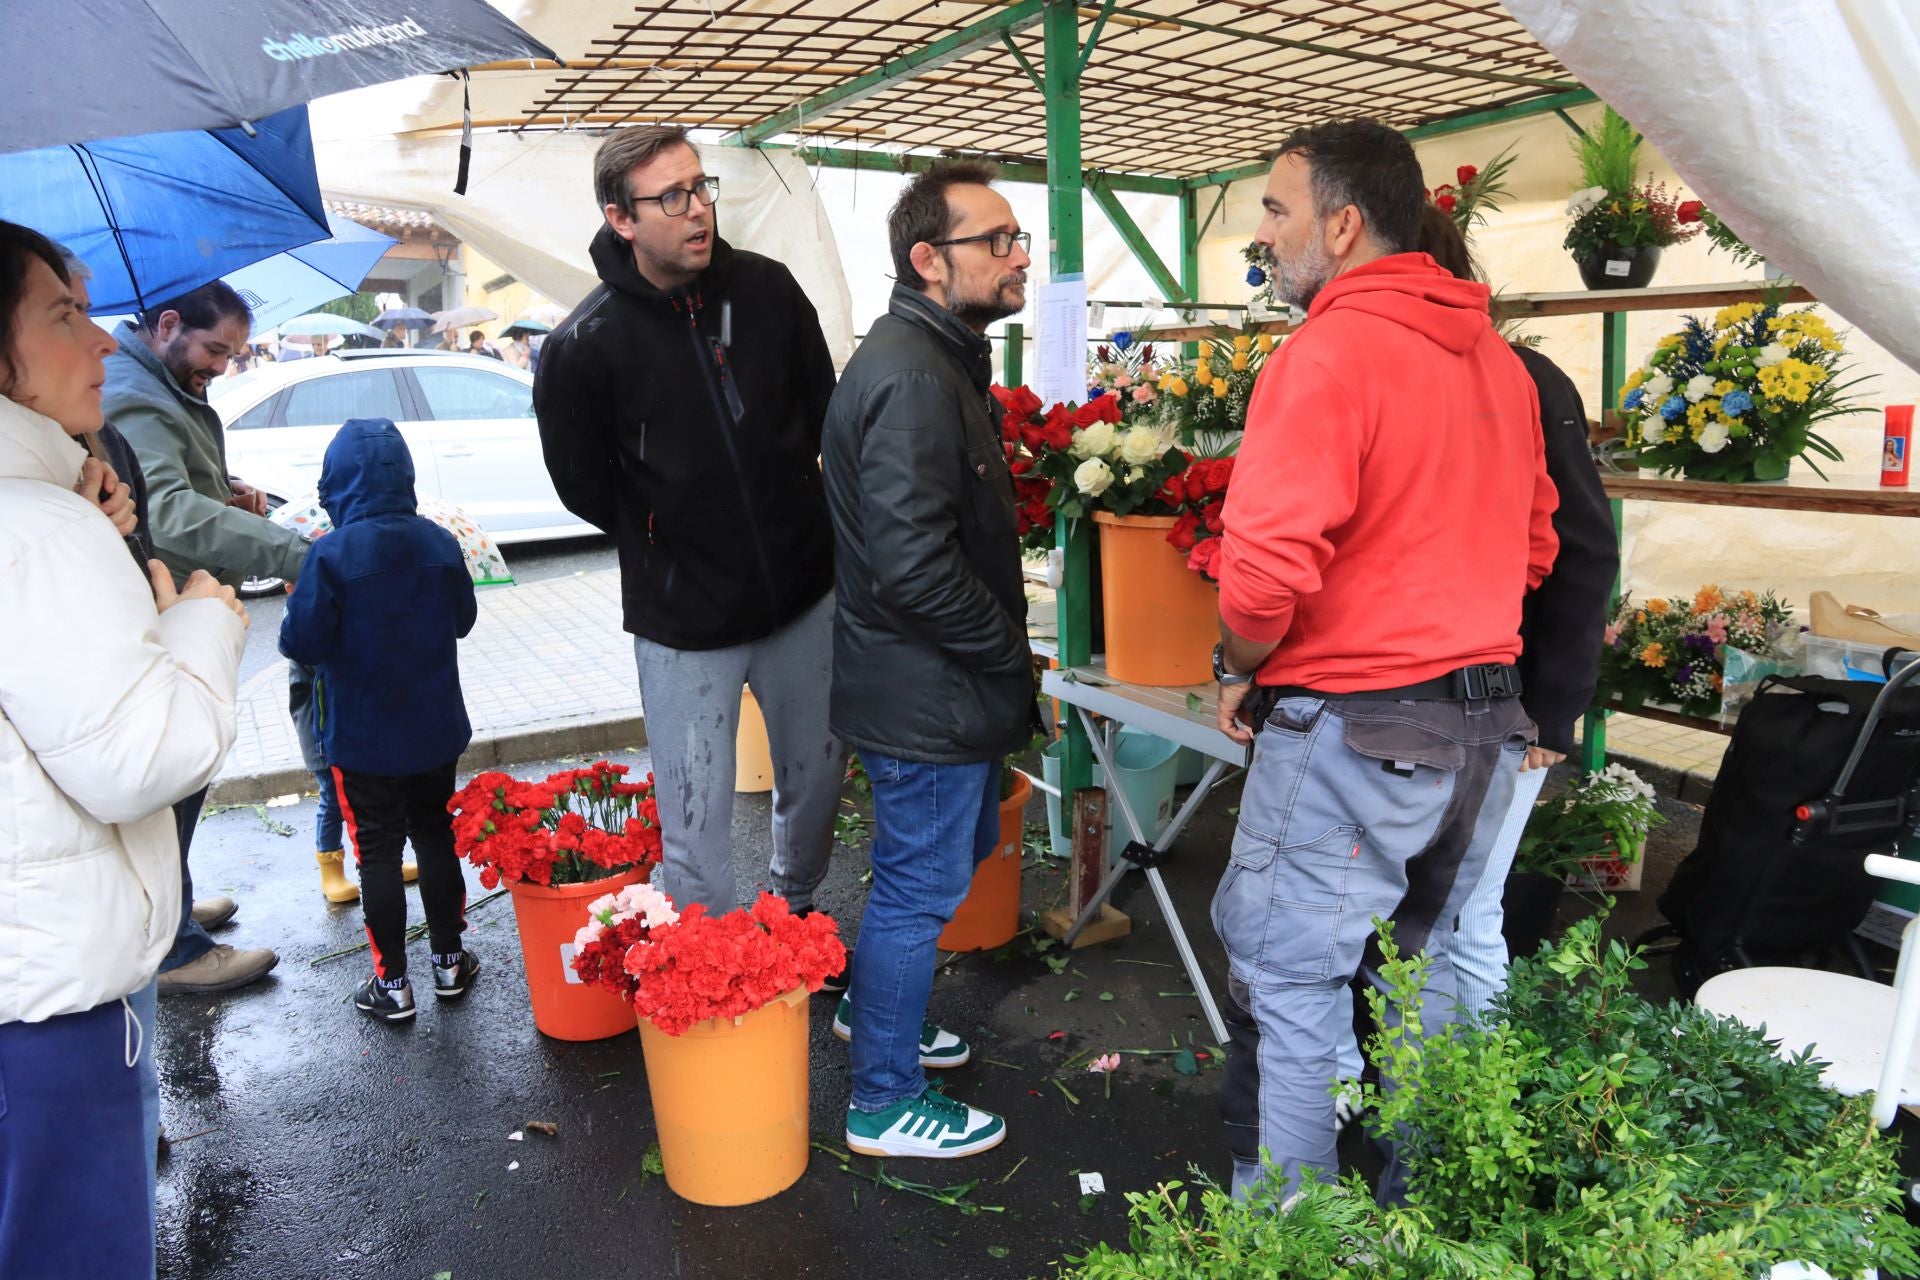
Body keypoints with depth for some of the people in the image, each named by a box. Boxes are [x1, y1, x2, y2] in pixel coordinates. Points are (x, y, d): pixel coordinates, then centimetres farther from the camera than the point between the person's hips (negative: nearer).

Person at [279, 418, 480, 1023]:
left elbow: (303, 643, -17)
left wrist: (296, 602, 1)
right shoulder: (439, 542, -5)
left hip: (363, 737, -4)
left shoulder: (332, 554, -19)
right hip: (436, 728, 4)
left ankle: (391, 982, 15)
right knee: (436, 836, 17)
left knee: (378, 851, 7)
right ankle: (448, 960, 28)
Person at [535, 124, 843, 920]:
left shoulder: (767, 289, -4)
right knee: (696, 832, 0)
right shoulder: (584, 345, -14)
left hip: (805, 594, 4)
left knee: (818, 775, 20)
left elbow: (821, 404, 13)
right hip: (684, 624, -4)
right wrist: (667, 543, 4)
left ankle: (795, 908, 47)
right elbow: (583, 487, -1)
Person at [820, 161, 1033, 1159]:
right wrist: (1007, 650, -17)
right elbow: (915, 566, -30)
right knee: (921, 888, 4)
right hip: (926, 697, -11)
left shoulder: (938, 359, 12)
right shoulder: (911, 379, -23)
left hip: (941, 687, 11)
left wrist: (1002, 647, 14)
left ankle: (871, 1007, 46)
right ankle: (885, 1101, 24)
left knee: (957, 852, 25)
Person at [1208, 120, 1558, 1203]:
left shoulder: (1328, 353, -15)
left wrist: (1239, 669, -6)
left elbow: (1269, 560, -24)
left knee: (1289, 992, 4)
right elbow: (1533, 543, 16)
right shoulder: (1500, 360, 10)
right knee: (1428, 972, 21)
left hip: (1354, 730, -9)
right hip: (1488, 726, 9)